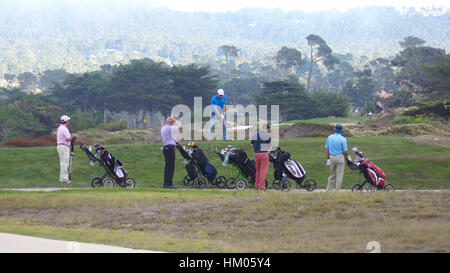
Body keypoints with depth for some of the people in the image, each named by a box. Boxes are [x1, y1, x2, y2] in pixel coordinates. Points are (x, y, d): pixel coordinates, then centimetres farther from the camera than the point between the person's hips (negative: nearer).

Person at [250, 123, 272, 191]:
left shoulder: (255, 134, 5)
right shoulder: (267, 135, -9)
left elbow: (251, 145, 9)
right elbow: (269, 145, 3)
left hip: (256, 154, 5)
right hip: (264, 154, -5)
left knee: (258, 170, 17)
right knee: (263, 170, -1)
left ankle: (257, 185, 18)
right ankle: (261, 186, -6)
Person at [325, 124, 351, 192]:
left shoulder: (330, 137, 3)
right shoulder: (343, 139, -10)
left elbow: (327, 149, 6)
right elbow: (345, 151, -11)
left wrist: (328, 159, 13)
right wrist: (347, 157, 10)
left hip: (331, 157, 5)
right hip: (340, 157, -5)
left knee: (332, 175, 14)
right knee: (339, 175, 1)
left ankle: (328, 190, 14)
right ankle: (338, 190, 2)